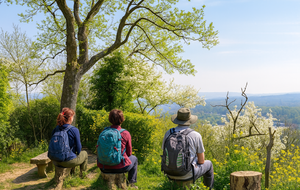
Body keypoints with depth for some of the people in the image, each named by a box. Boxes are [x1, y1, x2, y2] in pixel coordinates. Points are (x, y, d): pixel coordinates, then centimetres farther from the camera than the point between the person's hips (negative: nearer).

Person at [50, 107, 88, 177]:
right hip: (69, 162, -5)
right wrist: (77, 152, 12)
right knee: (84, 153, 26)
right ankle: (82, 174, 40)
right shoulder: (74, 130, -18)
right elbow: (78, 149, -11)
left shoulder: (56, 129, -4)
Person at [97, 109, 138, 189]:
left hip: (103, 168, 4)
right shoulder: (125, 133, -12)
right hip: (118, 167, -4)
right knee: (134, 158, 29)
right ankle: (131, 183, 29)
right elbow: (129, 153, 1)